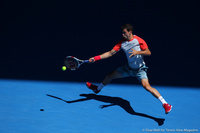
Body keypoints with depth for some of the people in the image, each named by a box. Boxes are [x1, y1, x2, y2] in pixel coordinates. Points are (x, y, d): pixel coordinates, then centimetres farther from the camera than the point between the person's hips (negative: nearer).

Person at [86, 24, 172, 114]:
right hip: (128, 68, 6)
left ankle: (165, 104, -26)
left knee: (146, 86, -28)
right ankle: (97, 89, 45)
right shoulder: (122, 43, -5)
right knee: (110, 76, 15)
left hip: (140, 69, -6)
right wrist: (96, 58, -11)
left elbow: (148, 52, -17)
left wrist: (137, 52, -34)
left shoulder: (139, 40, -18)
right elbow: (110, 53, -4)